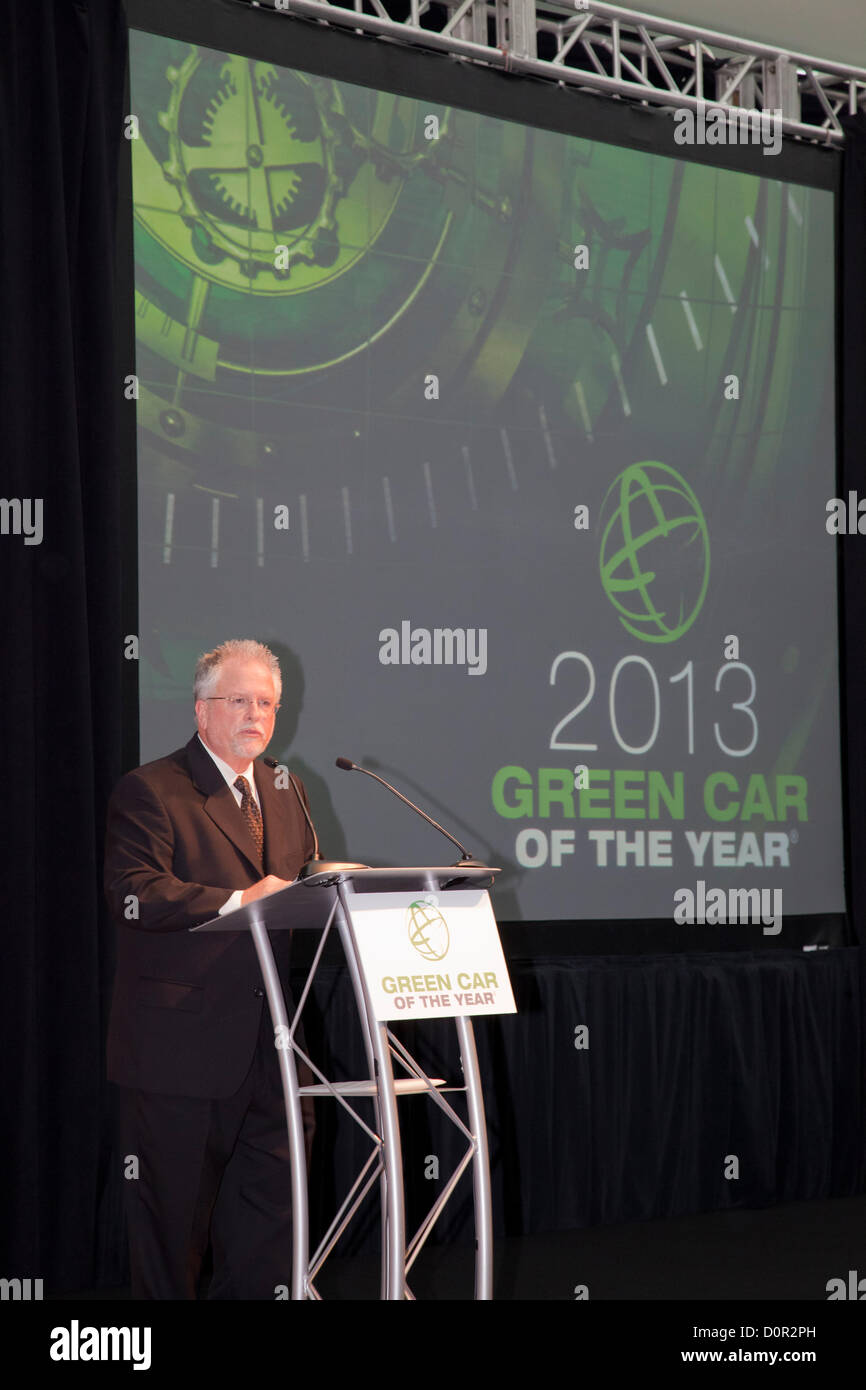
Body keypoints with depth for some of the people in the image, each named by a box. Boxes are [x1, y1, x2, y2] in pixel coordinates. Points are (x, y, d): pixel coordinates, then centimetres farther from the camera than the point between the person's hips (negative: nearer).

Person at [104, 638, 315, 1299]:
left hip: (269, 1045, 6)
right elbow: (135, 895, -17)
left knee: (271, 1208, 5)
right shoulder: (150, 791, -4)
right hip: (181, 1043, -6)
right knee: (174, 1212, 2)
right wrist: (239, 899, -23)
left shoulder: (285, 794, 19)